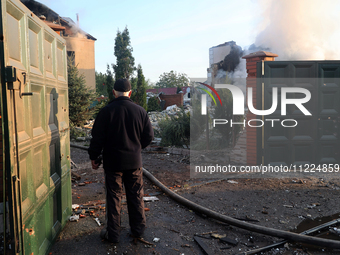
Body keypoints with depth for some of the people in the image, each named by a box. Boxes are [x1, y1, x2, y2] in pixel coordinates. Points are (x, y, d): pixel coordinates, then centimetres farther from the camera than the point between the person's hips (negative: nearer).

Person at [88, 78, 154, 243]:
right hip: (134, 162, 3)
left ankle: (113, 234, 17)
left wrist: (93, 157, 5)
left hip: (113, 162, -2)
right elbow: (149, 135, 4)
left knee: (114, 197, 7)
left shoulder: (107, 111, -10)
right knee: (136, 196, 14)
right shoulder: (140, 111, -1)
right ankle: (138, 230, 25)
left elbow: (97, 137, -8)